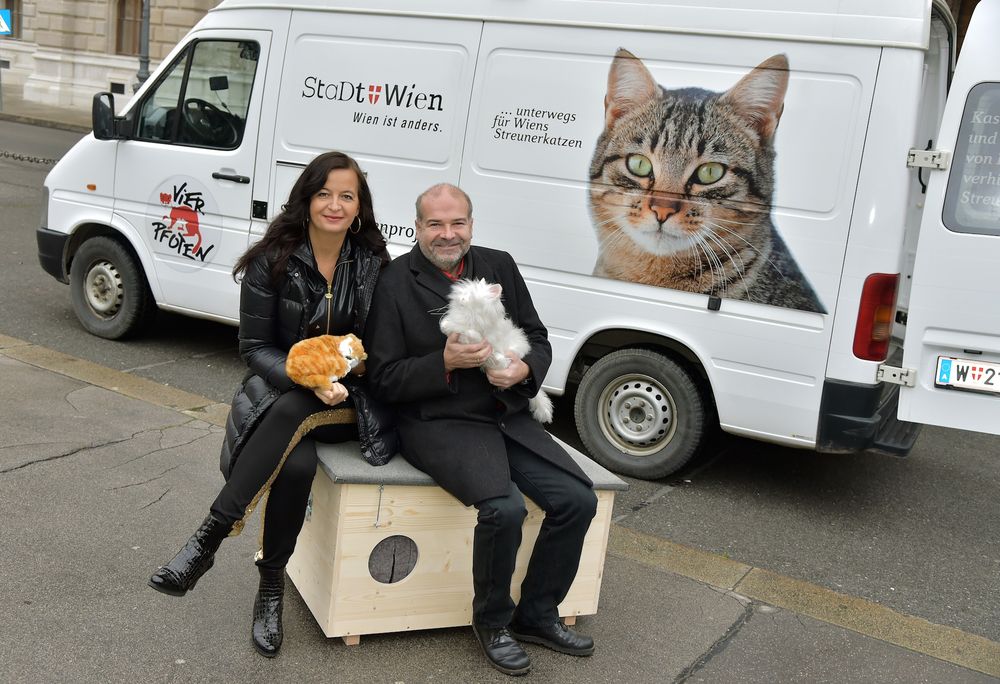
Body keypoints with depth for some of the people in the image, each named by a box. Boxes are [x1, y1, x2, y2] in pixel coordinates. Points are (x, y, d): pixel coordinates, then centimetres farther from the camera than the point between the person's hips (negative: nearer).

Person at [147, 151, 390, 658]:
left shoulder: (372, 264, 1)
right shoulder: (272, 261, -4)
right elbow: (255, 348, -4)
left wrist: (356, 360, -15)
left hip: (343, 400, 1)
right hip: (279, 385, 0)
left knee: (291, 413, -34)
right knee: (297, 464, -35)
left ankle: (208, 539, -24)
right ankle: (271, 587, -19)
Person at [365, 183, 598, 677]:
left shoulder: (499, 266, 10)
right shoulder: (395, 282, -5)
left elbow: (537, 337, 14)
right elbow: (383, 380, -6)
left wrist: (524, 367, -10)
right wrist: (446, 362, -21)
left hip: (507, 415, 6)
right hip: (438, 422, -6)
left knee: (578, 500, -9)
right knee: (504, 508, -28)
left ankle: (536, 614, 13)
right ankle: (492, 621, 1)